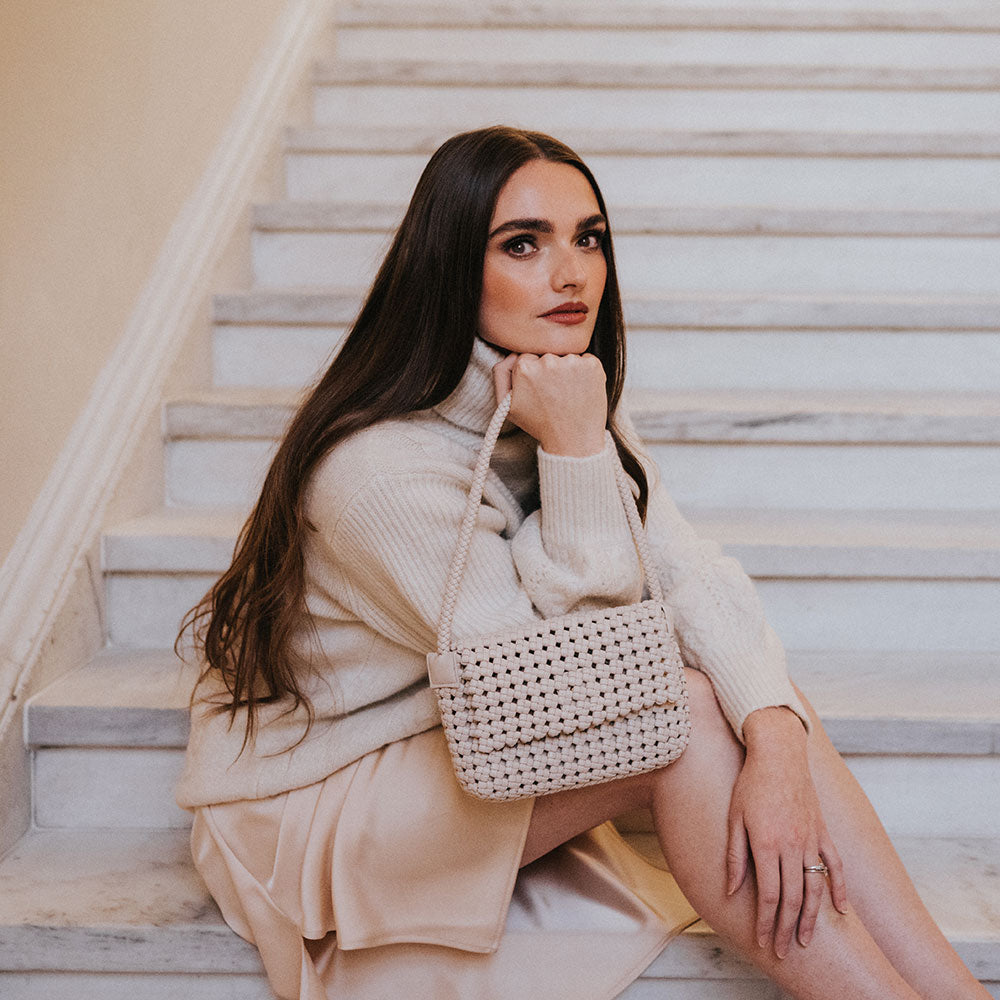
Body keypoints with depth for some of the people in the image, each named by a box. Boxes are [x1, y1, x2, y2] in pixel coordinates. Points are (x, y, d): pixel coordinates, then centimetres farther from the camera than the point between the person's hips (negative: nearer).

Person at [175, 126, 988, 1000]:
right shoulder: (379, 468, -28)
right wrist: (575, 452, -32)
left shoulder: (572, 408, -3)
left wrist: (776, 741, -33)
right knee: (681, 709, -24)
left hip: (474, 748, 7)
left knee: (749, 693, -14)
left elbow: (694, 577, -16)